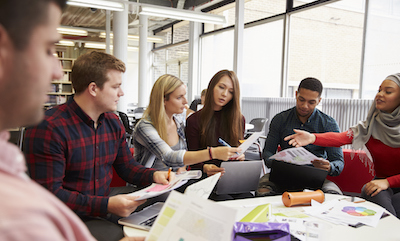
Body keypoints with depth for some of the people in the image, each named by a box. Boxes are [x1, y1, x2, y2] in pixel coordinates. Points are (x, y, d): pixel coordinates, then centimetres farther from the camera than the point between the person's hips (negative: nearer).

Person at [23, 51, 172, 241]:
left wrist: (154, 175, -6)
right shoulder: (47, 128, -18)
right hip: (72, 217, -6)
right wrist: (106, 205, -30)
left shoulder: (113, 122, 6)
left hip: (107, 200, 7)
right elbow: (49, 193, -21)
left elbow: (126, 165, 14)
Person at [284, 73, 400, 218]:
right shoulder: (371, 125, -1)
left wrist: (387, 182, -22)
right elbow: (341, 137, -19)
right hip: (381, 181, 2)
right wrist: (313, 138, -36)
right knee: (377, 195, -32)